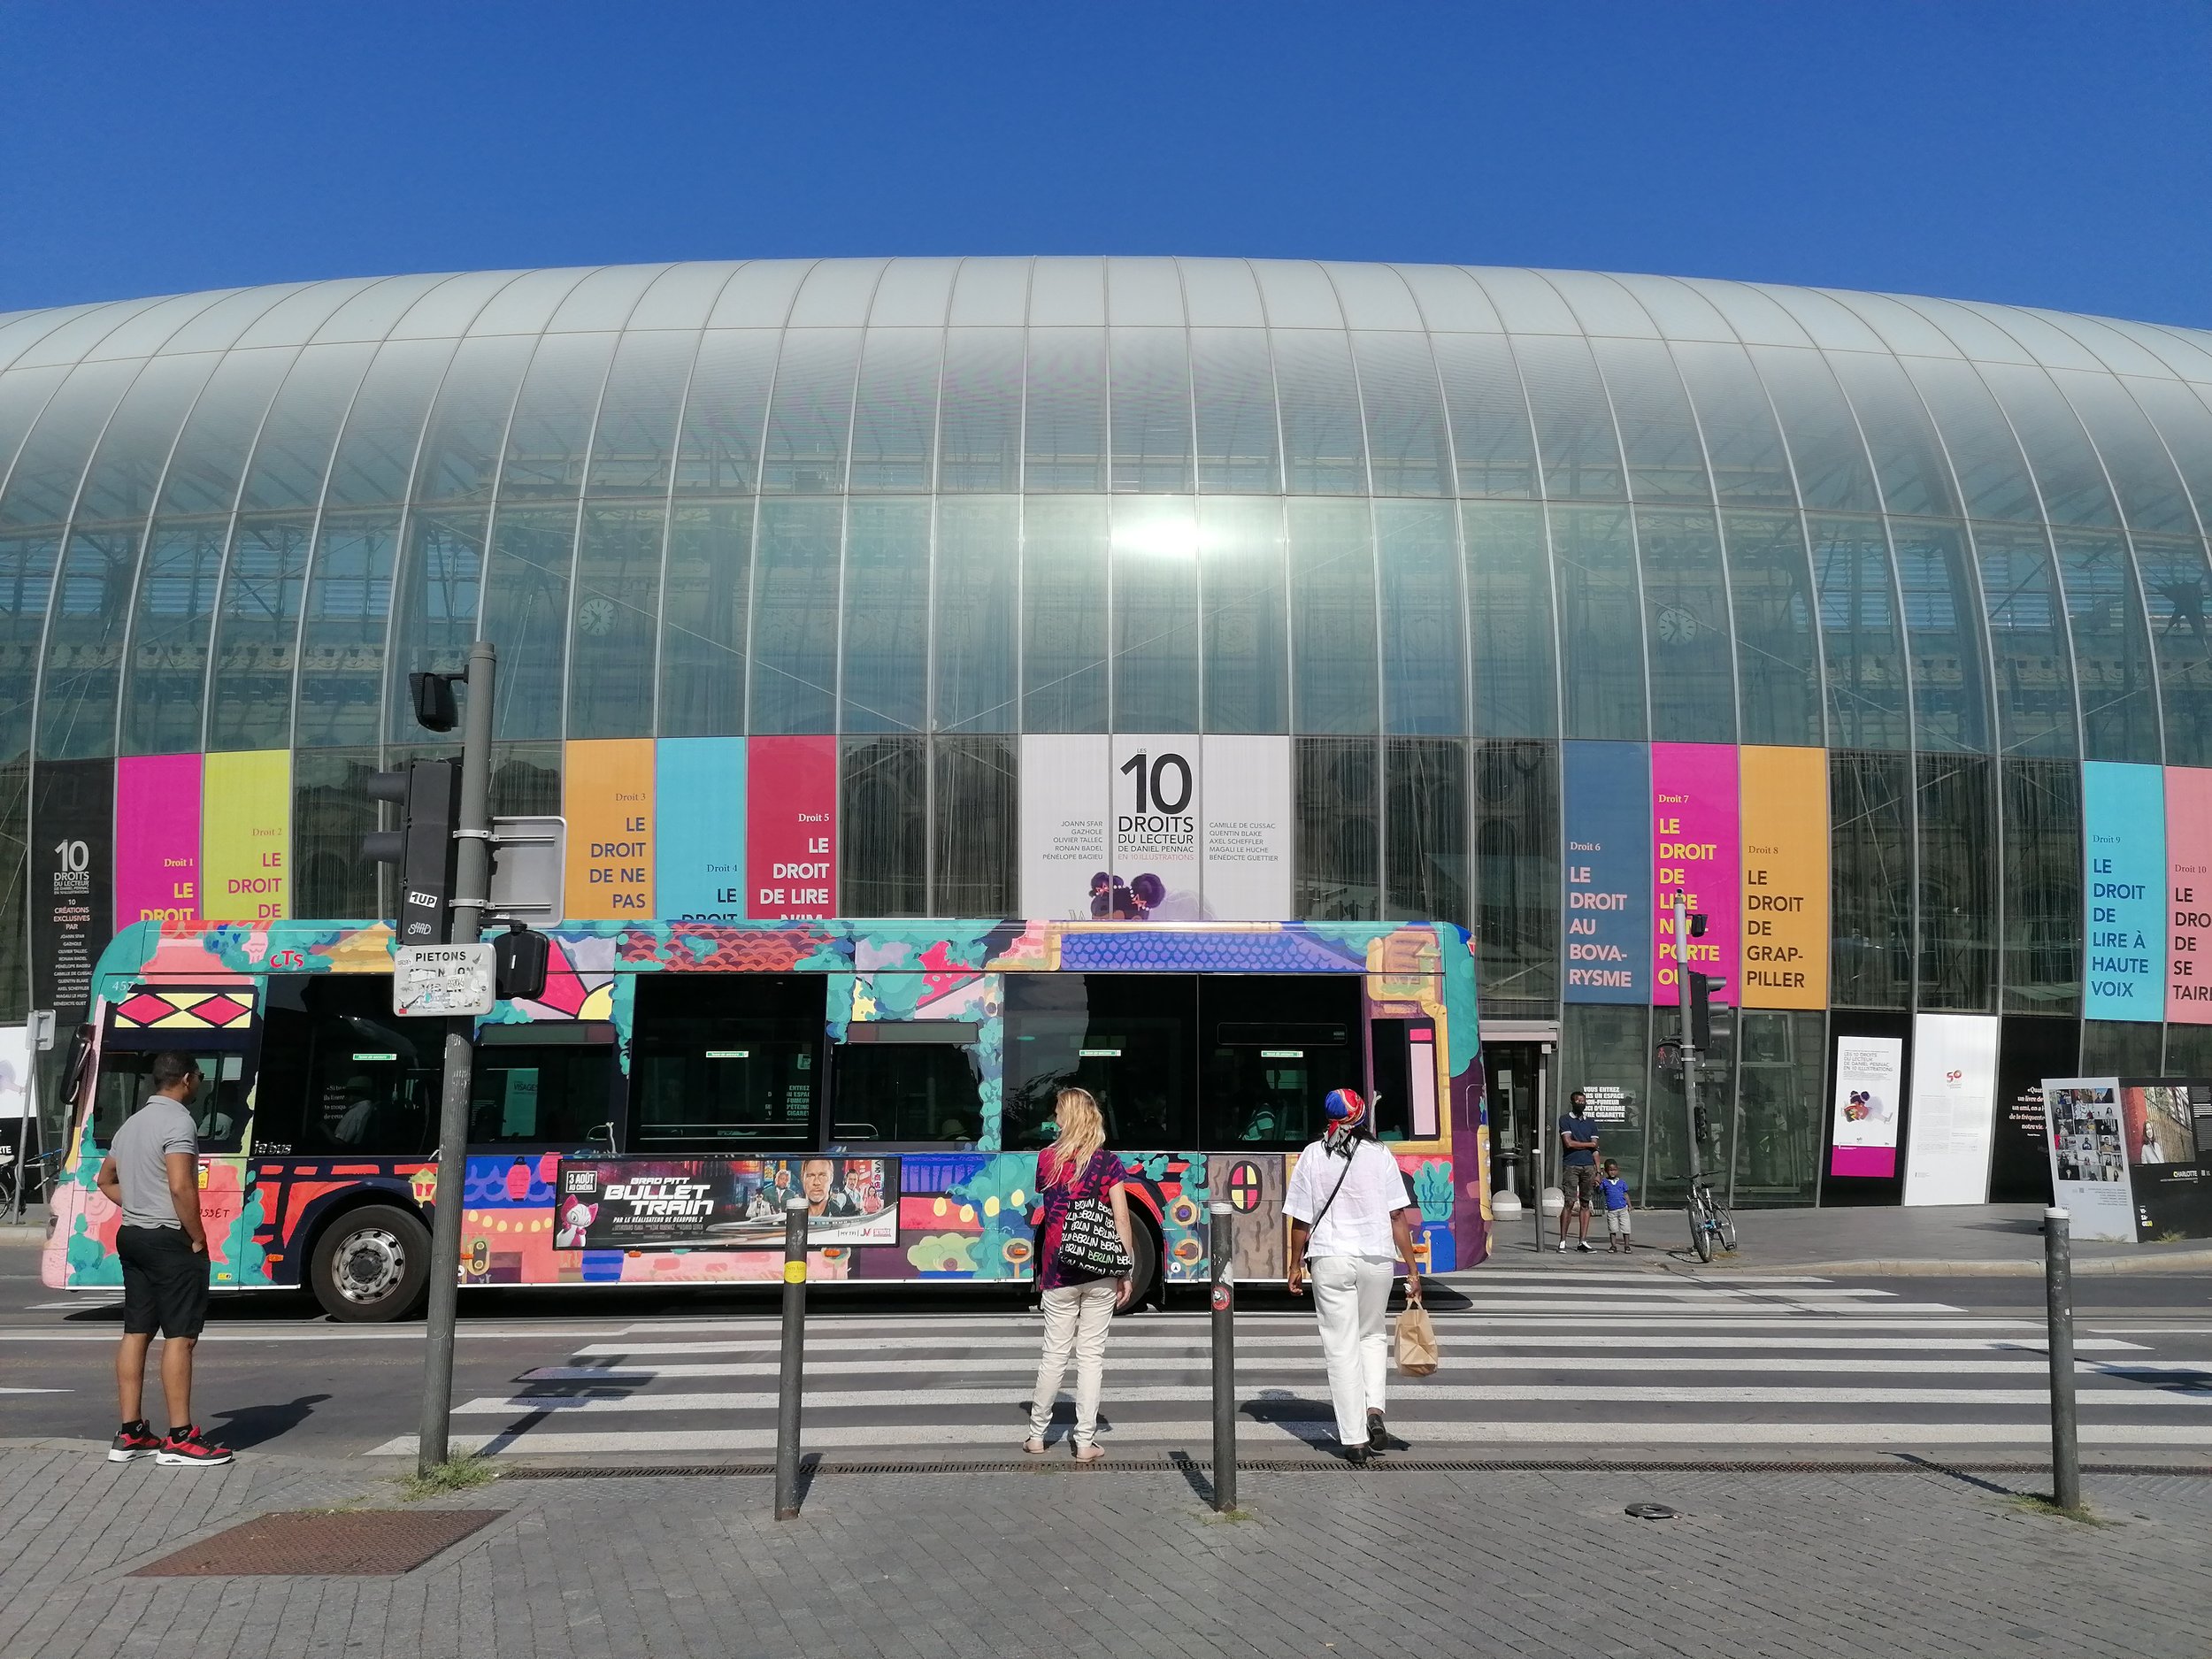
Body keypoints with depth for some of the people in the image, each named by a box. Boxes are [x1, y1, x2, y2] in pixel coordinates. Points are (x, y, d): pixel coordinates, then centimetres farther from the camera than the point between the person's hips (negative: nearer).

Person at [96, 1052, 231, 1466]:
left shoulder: (132, 1123, 15)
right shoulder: (177, 1121, -15)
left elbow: (106, 1179, 27)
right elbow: (181, 1187, -24)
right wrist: (199, 1237, -15)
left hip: (132, 1235, 9)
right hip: (170, 1240, -9)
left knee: (136, 1332, 10)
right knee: (180, 1336, -7)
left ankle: (130, 1434, 14)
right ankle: (180, 1439, -6)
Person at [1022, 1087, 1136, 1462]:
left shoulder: (1047, 1159, -1)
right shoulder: (1108, 1163, -4)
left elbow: (1043, 1213, 7)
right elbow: (1122, 1221, -7)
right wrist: (1126, 1273, -3)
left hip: (1059, 1272, 1)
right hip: (1100, 1273, -1)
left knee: (1055, 1353, 11)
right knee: (1091, 1354, 5)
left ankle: (1037, 1435, 21)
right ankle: (1085, 1442, 7)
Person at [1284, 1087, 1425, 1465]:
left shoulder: (1313, 1156, -1)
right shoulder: (1380, 1155, -1)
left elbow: (1301, 1220, 0)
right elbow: (1398, 1217, -2)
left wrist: (1296, 1265, 11)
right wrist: (1412, 1268, 2)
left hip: (1330, 1259, -1)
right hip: (1377, 1256, 1)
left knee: (1341, 1346, 5)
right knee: (1373, 1335, 22)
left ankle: (1354, 1438, 4)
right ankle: (1374, 1409, 3)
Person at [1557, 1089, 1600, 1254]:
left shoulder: (1591, 1123, 16)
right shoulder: (1565, 1120, 4)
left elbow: (1595, 1149, 11)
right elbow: (1569, 1143, -9)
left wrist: (1598, 1172, 3)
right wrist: (1588, 1144, 2)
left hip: (1589, 1166, 4)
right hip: (1571, 1166, -4)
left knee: (1585, 1203, 3)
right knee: (1569, 1203, -8)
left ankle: (1583, 1242, 5)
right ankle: (1563, 1241, -5)